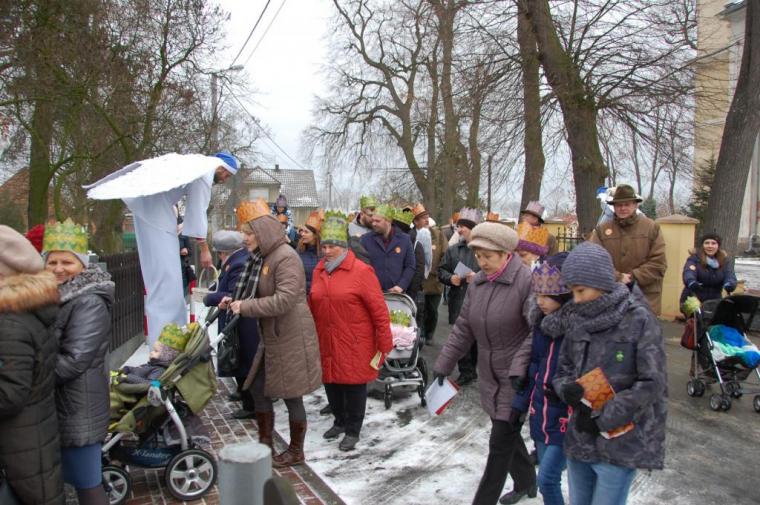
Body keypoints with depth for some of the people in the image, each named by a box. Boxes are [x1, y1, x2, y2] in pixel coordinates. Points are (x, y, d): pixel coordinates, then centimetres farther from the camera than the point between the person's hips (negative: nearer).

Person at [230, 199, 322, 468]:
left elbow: (284, 300, -27)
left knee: (291, 395, 5)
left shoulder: (285, 257, -19)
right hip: (272, 336, 9)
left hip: (292, 337, -9)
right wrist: (236, 302, 3)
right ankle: (265, 443, 30)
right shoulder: (263, 257, 10)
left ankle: (296, 451, 23)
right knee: (259, 388, 14)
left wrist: (245, 307, -22)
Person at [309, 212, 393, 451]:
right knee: (331, 382, 16)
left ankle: (353, 430, 22)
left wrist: (385, 343, -12)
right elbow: (312, 306, 13)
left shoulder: (361, 271, -12)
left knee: (353, 384, 5)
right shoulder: (319, 271, 6)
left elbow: (378, 309, -12)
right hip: (326, 342, 6)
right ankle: (339, 421, 38)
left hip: (354, 344, -6)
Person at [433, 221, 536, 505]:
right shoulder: (477, 282, 3)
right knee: (507, 433, 20)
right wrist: (444, 364, 8)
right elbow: (463, 328, 9)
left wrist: (519, 369, -28)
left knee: (501, 441, -1)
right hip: (490, 376, 7)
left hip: (518, 378, -7)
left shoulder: (526, 281, -19)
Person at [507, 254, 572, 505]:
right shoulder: (541, 322, 2)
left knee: (547, 480, -4)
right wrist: (520, 404, 12)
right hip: (540, 415, 7)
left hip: (566, 419, -7)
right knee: (549, 477, 18)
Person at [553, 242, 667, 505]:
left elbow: (651, 384, -16)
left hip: (621, 443, -5)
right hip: (579, 437, 5)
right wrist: (567, 388, -12)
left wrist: (604, 419, -15)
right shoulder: (577, 320, 3)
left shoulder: (640, 320, -13)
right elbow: (563, 368, 11)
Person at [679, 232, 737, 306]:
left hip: (715, 302, 3)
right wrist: (692, 283, -49)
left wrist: (729, 285, -34)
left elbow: (730, 275, -10)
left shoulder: (725, 260, 5)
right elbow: (689, 272, -25)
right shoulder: (694, 258, -6)